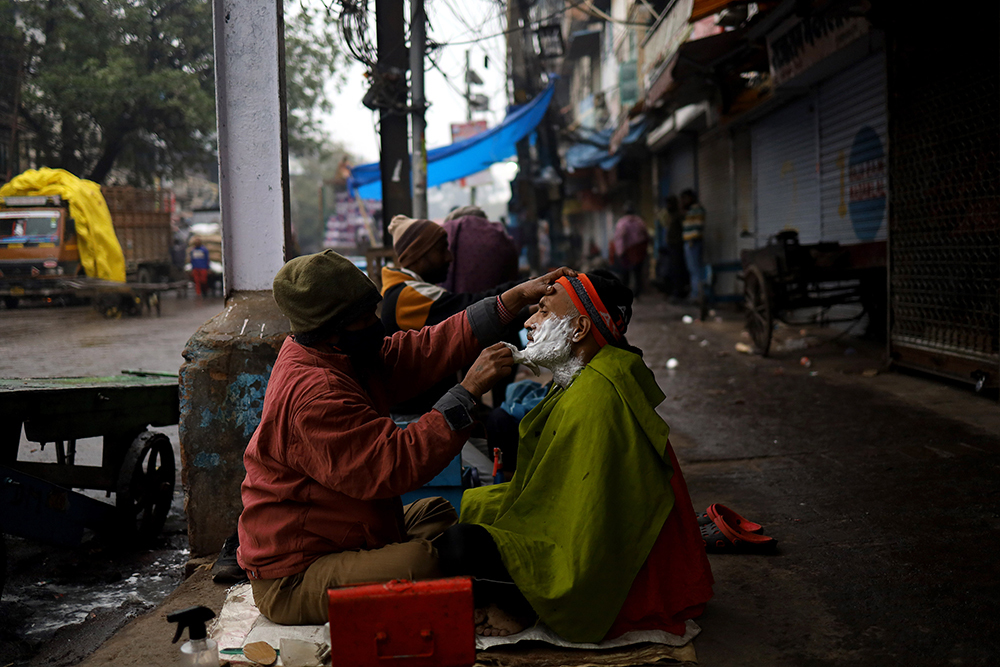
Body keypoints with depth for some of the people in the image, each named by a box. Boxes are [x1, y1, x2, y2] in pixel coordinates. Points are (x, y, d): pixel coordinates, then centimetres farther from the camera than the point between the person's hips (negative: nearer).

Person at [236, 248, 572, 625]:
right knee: (419, 562, -31)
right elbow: (396, 464, -31)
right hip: (291, 582, -11)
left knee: (433, 513, 19)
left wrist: (516, 298, -1)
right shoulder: (313, 395, -27)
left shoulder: (340, 357, 4)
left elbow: (427, 349, 3)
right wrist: (469, 391, -27)